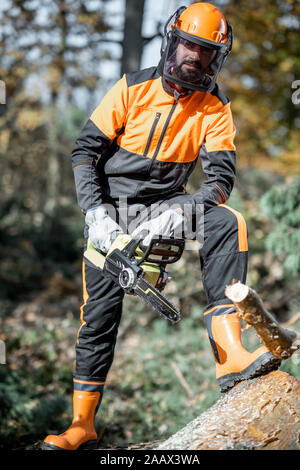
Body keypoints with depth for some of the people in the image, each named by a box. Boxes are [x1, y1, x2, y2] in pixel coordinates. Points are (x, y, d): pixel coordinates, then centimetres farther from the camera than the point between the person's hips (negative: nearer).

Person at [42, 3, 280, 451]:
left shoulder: (215, 108, -3)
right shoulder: (133, 88, -5)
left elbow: (222, 176, -13)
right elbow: (85, 151, -7)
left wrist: (180, 212, -32)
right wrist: (96, 213, -21)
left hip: (167, 203, 1)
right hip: (112, 204, -1)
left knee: (227, 222, -28)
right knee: (102, 305, -8)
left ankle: (229, 355, -38)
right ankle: (83, 423, 5)